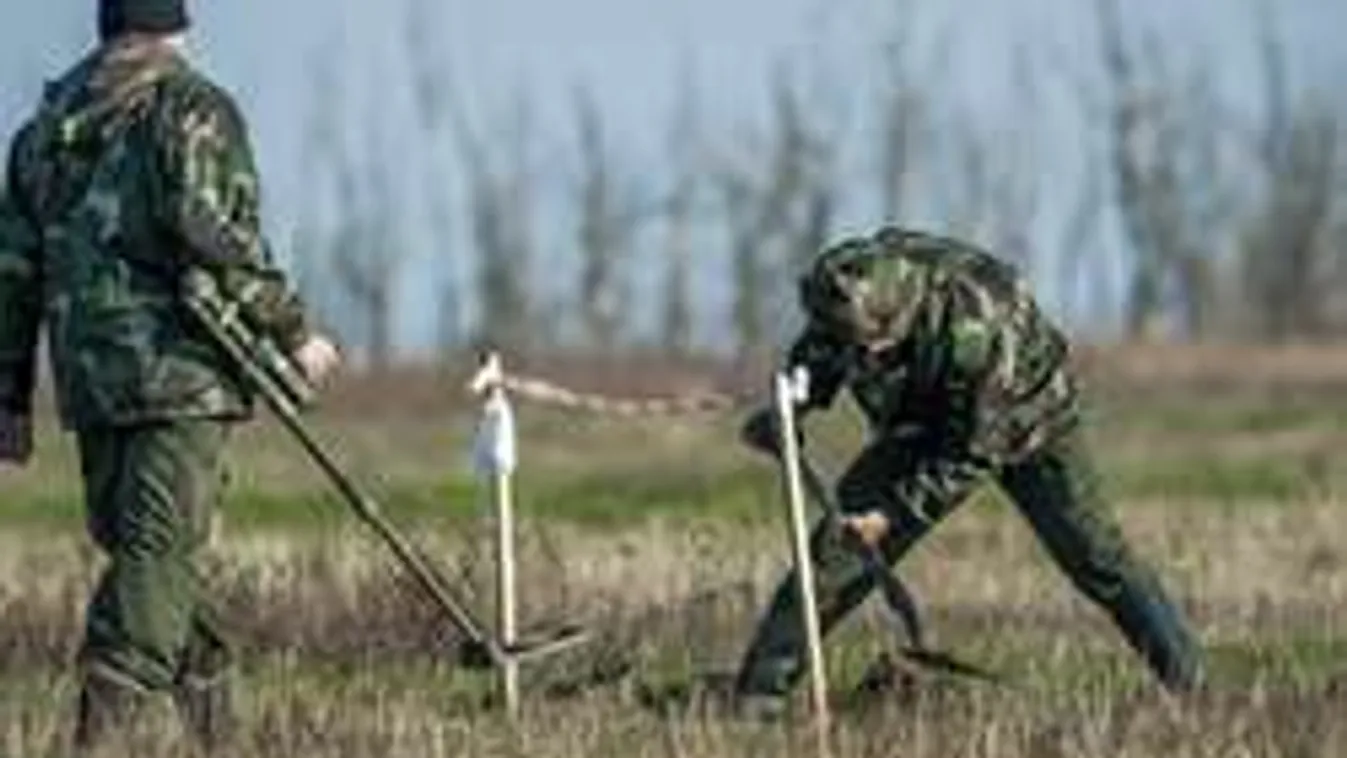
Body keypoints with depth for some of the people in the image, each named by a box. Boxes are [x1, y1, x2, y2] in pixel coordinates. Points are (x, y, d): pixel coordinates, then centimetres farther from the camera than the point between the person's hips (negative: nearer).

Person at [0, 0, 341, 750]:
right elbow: (214, 233, -16)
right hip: (181, 371, -6)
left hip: (89, 377, 6)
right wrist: (293, 330, -8)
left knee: (139, 544, 14)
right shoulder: (193, 108, -3)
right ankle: (103, 726, -20)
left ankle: (220, 724, 20)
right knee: (159, 550, -8)